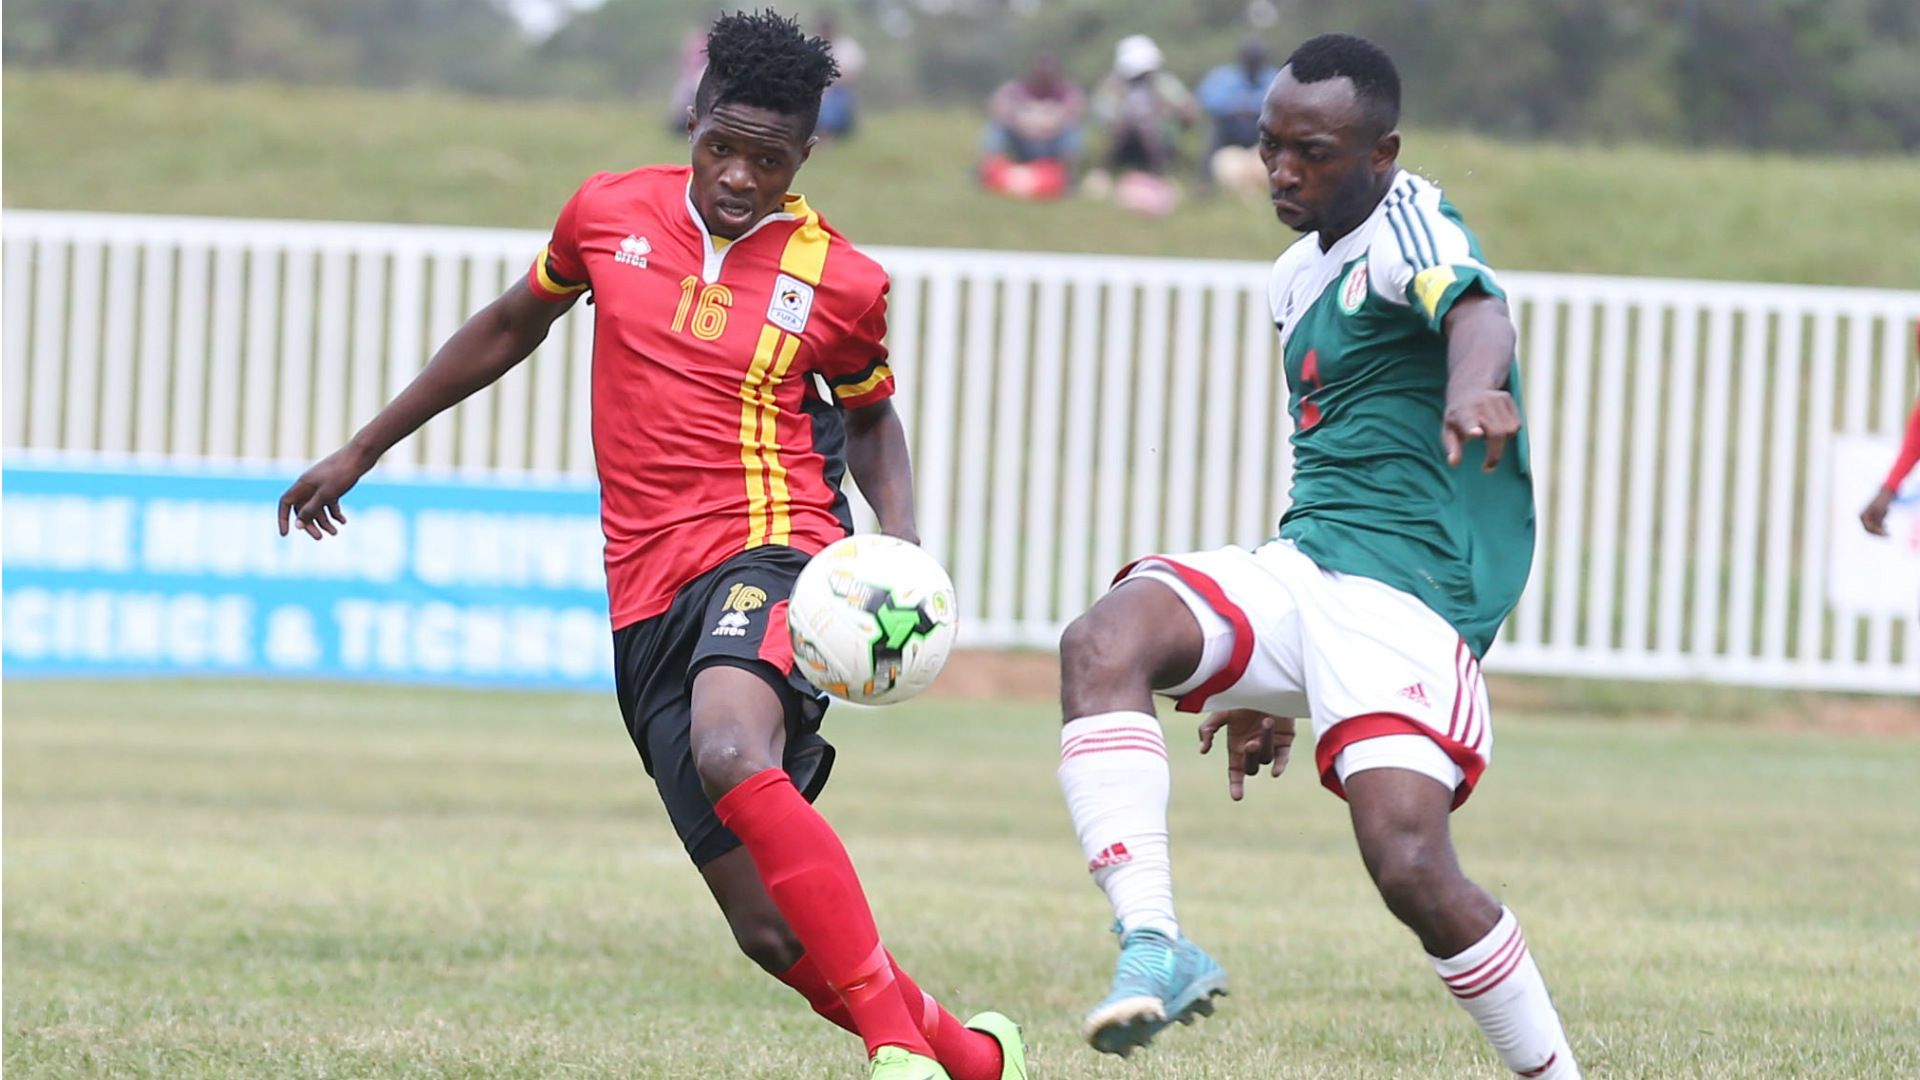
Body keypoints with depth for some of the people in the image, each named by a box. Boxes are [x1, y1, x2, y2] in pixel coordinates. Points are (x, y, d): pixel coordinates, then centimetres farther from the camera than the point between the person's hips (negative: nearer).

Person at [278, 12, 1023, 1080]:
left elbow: (870, 418, 19)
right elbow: (510, 328, 25)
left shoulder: (839, 282, 1)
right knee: (774, 932, -3)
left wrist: (902, 544, 1)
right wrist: (362, 450, 29)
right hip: (649, 593, 4)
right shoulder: (609, 212, 8)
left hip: (769, 551, -4)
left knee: (732, 754, -38)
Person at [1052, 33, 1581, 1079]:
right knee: (1103, 642, -23)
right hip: (1300, 566, 8)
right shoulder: (1299, 275, 21)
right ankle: (1154, 944, -31)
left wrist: (1474, 386, -57)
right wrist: (1270, 691, 35)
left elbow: (1474, 308, -31)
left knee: (1410, 864, -23)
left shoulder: (1407, 225, -6)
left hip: (1408, 592, -7)